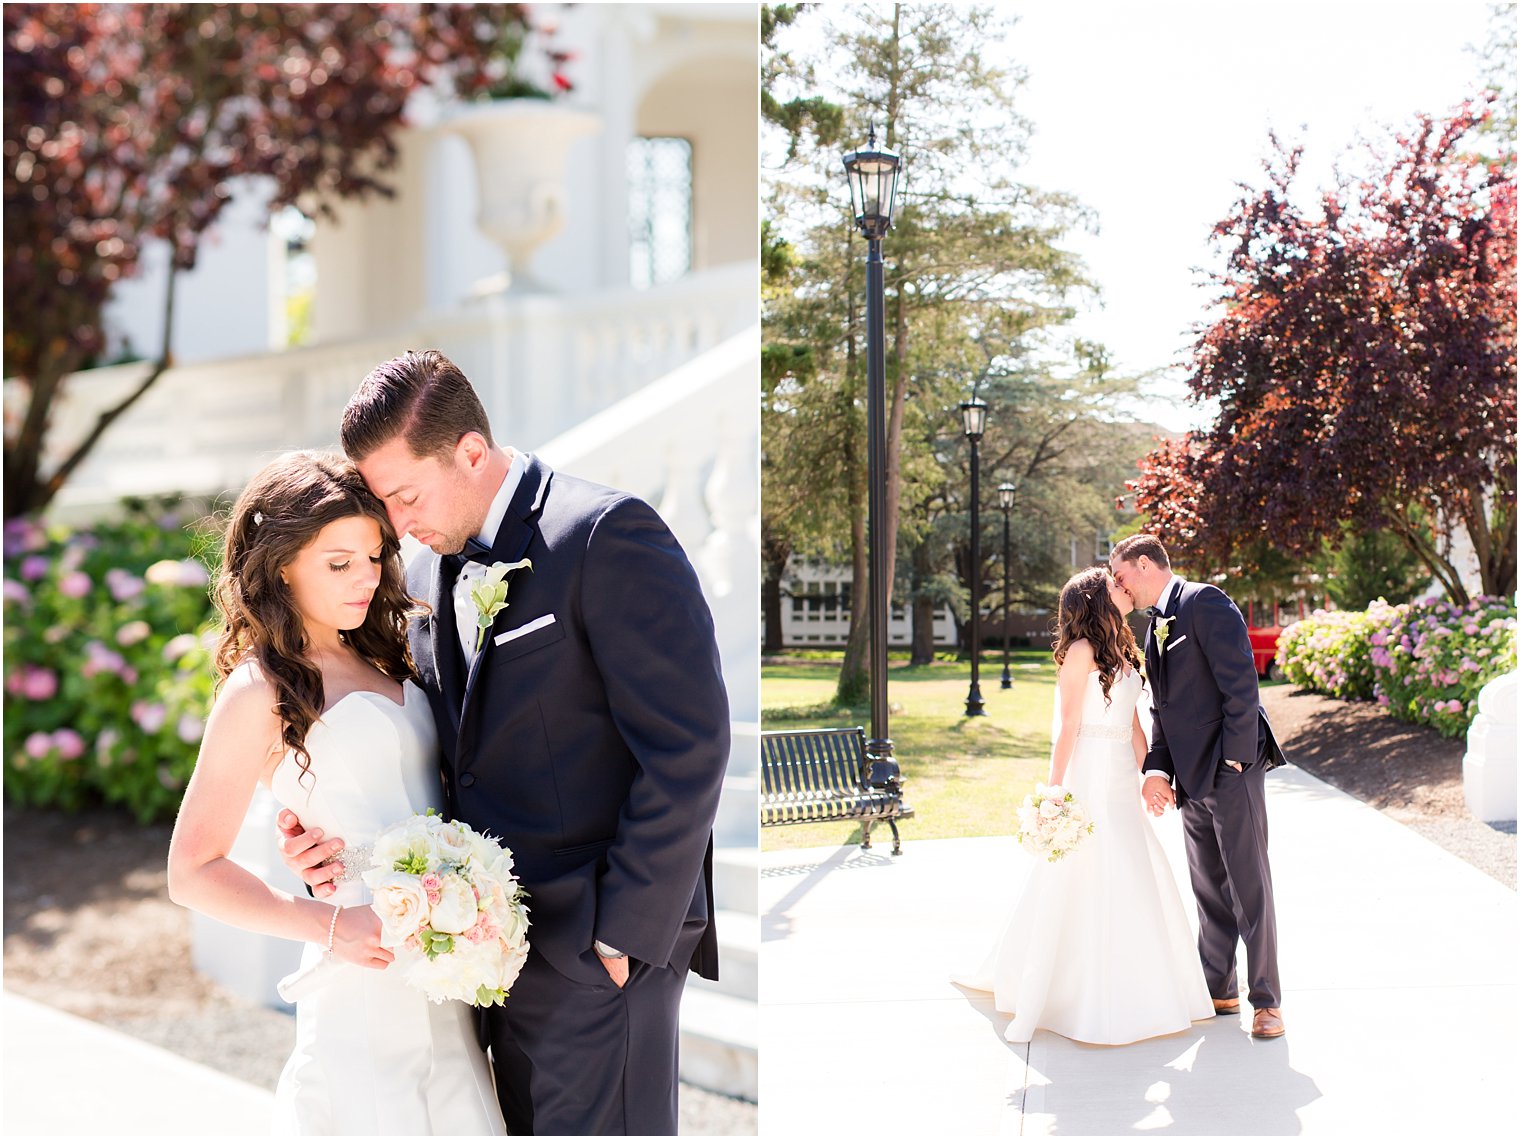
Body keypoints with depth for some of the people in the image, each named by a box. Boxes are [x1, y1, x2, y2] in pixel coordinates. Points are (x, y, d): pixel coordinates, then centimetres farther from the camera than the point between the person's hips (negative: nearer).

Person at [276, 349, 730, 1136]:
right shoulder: (429, 573, 11)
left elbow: (687, 751, -17)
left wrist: (624, 932, -15)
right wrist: (349, 839, -2)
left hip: (599, 943, -7)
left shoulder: (606, 536, -13)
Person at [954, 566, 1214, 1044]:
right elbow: (1067, 727, -14)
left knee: (1135, 881, 12)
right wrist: (1054, 792, -17)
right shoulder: (1083, 651, -11)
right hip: (1090, 780, -8)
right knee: (1093, 886, -3)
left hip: (1123, 781, 8)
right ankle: (1093, 1003, 6)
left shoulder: (1123, 652, 13)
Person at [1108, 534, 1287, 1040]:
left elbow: (1241, 681, -16)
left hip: (1229, 770, -9)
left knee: (1249, 887, -3)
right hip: (1191, 777, 9)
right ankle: (1218, 989, 23)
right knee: (1209, 888, 14)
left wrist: (1235, 756, -18)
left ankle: (1266, 1000, 4)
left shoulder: (1204, 602, -10)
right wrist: (1157, 768, 4)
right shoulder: (1156, 627, 18)